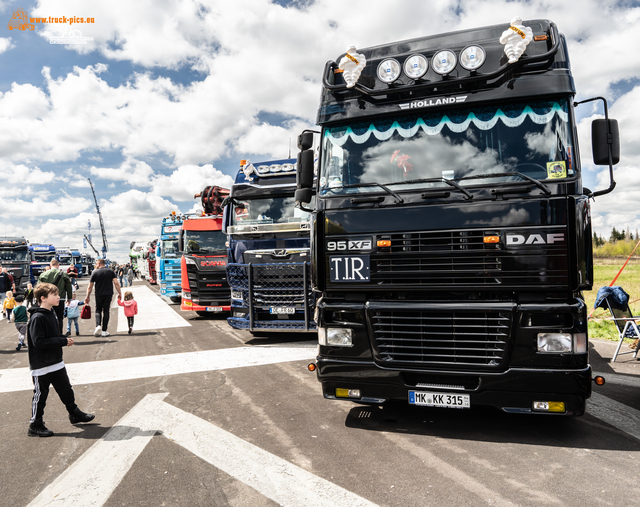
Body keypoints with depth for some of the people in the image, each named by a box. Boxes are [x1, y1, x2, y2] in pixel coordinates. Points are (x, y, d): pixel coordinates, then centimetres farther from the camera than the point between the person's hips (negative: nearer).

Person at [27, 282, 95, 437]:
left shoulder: (51, 314, 8)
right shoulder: (37, 318, -20)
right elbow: (38, 341, -26)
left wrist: (65, 339, -2)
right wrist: (63, 341, -23)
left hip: (56, 363, 9)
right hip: (41, 366, -8)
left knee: (66, 390, 18)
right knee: (40, 395, 5)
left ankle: (75, 414, 33)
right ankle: (35, 426, 19)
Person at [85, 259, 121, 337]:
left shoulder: (95, 272, 0)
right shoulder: (110, 271, 2)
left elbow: (90, 286, 1)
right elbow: (116, 283, -6)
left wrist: (87, 297, 9)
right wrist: (119, 293, 1)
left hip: (99, 295, -1)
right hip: (109, 294, 1)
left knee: (98, 310, 15)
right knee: (106, 311, 6)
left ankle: (98, 326, -8)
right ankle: (104, 331, 6)